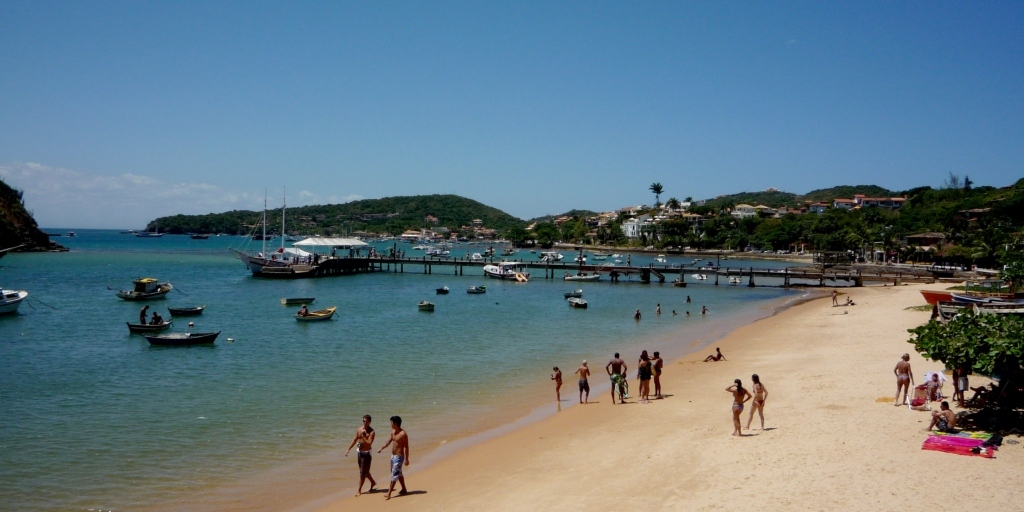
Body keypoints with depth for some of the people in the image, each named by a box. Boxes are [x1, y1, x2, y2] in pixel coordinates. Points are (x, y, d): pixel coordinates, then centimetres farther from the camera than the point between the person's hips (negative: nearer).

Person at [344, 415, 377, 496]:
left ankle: (359, 490, 5)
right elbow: (355, 440, 13)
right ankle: (373, 482, 39)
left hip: (367, 453, -6)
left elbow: (369, 443, -25)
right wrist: (348, 449, 12)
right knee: (364, 471, 18)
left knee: (363, 472, -3)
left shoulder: (372, 432, -15)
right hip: (359, 452, 6)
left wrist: (363, 436, -25)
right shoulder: (359, 429, 2)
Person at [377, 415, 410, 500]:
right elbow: (390, 440, 22)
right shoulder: (393, 431, 5)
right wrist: (382, 448, 21)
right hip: (393, 455, 9)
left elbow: (406, 447, -17)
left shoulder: (403, 434, -20)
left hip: (399, 456, -9)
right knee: (399, 474, 18)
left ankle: (389, 493, -7)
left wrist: (406, 459, -17)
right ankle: (404, 490, 31)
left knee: (394, 475, -7)